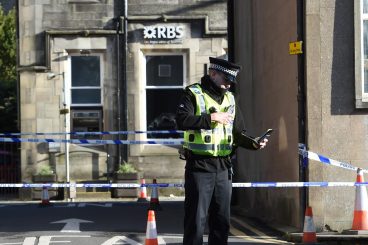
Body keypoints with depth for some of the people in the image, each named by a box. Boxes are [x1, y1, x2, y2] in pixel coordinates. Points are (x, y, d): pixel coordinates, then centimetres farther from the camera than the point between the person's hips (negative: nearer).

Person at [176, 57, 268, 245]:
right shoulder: (193, 93, -4)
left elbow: (235, 133, 19)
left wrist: (252, 144, 2)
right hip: (199, 166, -6)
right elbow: (182, 120, -19)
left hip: (223, 167, 6)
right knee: (196, 219, -5)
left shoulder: (229, 98, 16)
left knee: (222, 221, 10)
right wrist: (211, 118, -18)